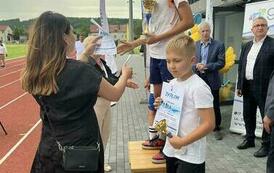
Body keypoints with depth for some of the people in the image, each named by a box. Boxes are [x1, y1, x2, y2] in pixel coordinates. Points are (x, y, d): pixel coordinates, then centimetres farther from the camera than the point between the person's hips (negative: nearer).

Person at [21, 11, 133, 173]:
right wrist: (125, 74, 9)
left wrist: (86, 54, 17)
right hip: (82, 149, -5)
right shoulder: (82, 70, -24)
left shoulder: (33, 75, -7)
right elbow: (115, 94, -9)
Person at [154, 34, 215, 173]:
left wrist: (183, 141, -22)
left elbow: (209, 124, -22)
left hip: (191, 155, -7)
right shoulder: (172, 84, 3)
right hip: (171, 149, 7)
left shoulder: (198, 87, -20)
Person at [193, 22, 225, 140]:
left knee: (215, 105, 5)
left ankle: (216, 128, 19)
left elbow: (221, 63, -7)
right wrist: (196, 66, -15)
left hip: (212, 80, -2)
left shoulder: (218, 45, -2)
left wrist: (206, 66, -18)